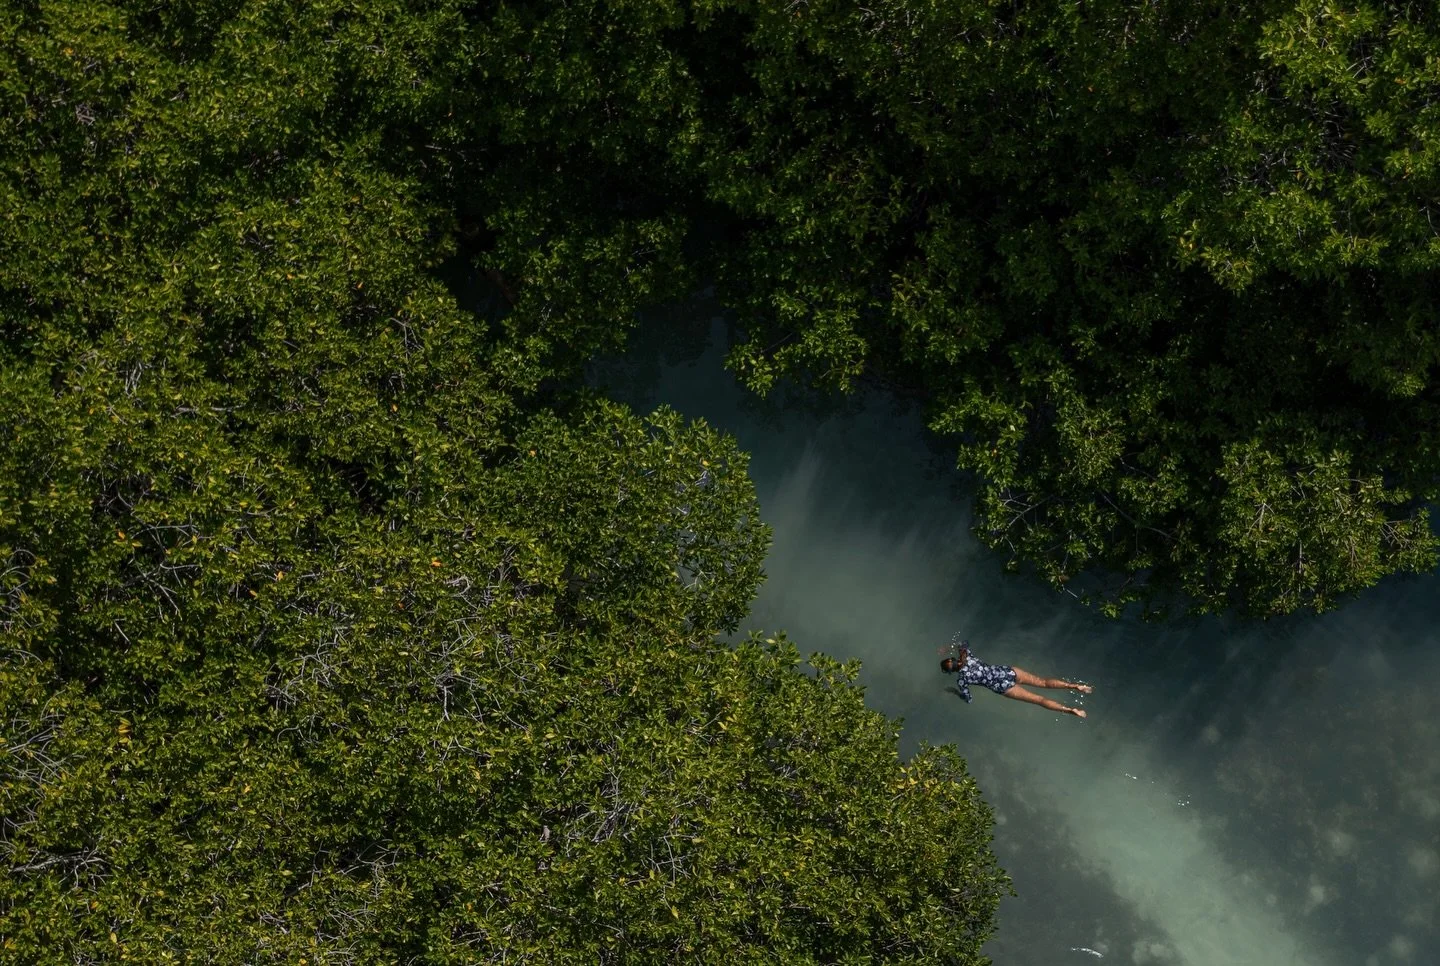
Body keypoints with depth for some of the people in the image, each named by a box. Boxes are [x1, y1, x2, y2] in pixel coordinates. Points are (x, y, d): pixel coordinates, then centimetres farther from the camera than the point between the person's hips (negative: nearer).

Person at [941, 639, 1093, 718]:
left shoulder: (961, 679, -7)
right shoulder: (967, 657, 8)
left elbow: (968, 699, 0)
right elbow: (965, 643, 29)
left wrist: (957, 692, 17)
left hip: (1003, 686, -6)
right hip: (1007, 671, 6)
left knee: (1038, 699, -6)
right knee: (1044, 682, 7)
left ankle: (1071, 710, -14)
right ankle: (1076, 686, -3)